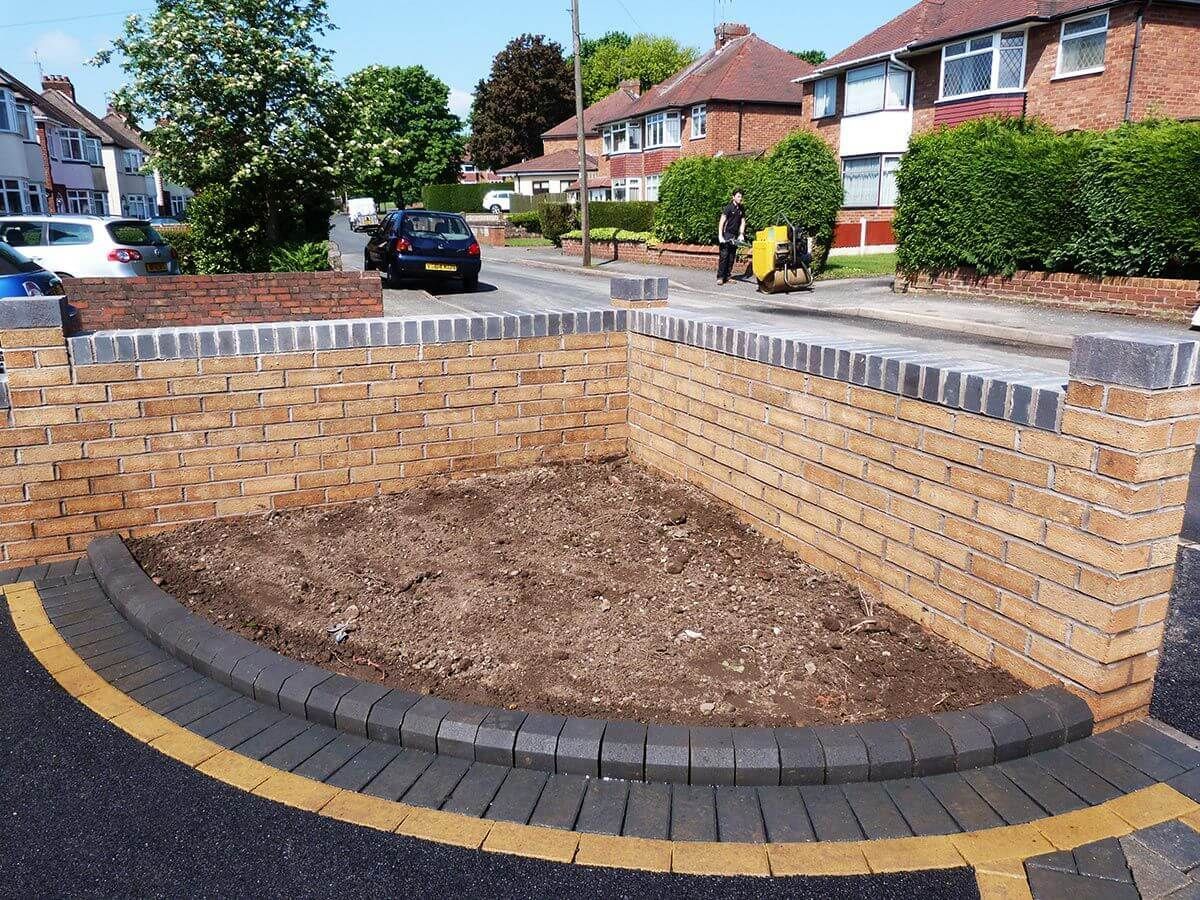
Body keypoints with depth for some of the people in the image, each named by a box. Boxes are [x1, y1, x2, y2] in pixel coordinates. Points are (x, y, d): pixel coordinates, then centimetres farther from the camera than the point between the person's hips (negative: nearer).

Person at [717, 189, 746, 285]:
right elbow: (721, 223, -12)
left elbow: (742, 222, 12)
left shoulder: (742, 209, 10)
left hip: (735, 236, 6)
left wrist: (741, 234, -2)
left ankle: (727, 277, 11)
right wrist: (720, 236, -19)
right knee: (724, 256, -11)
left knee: (732, 257, 6)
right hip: (726, 235, -6)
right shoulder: (728, 208, -8)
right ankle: (720, 277, -9)